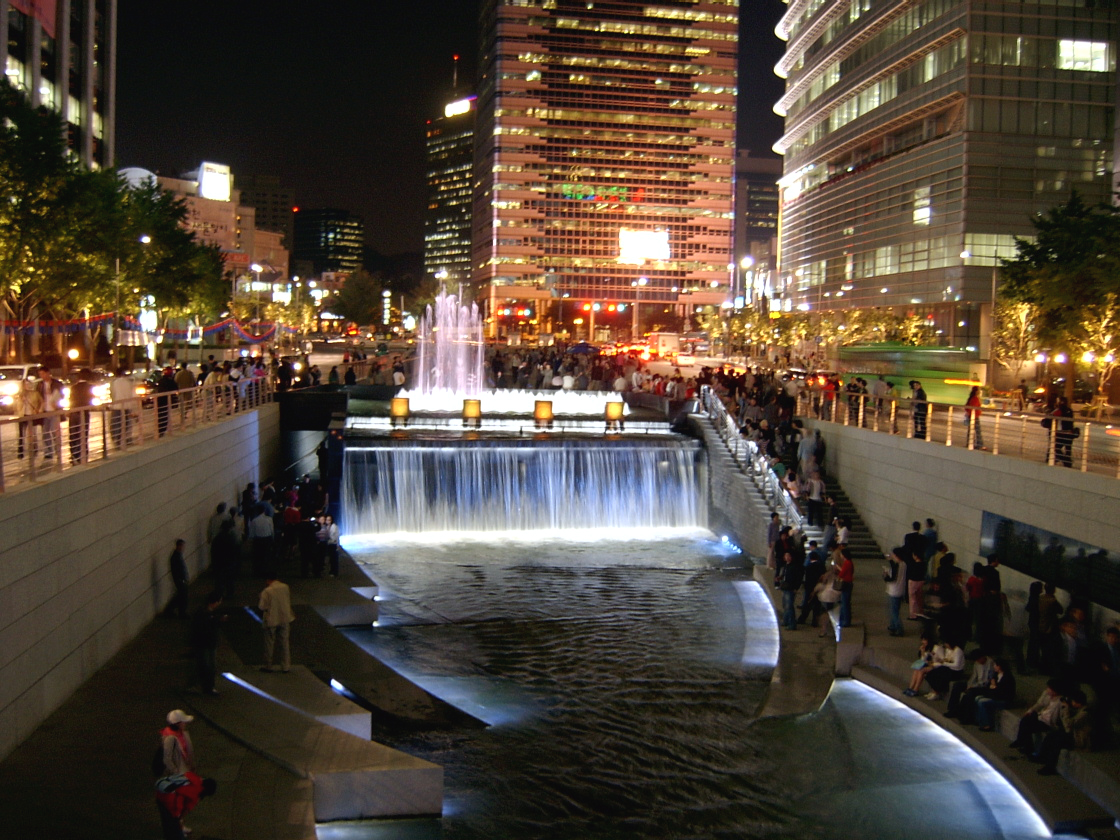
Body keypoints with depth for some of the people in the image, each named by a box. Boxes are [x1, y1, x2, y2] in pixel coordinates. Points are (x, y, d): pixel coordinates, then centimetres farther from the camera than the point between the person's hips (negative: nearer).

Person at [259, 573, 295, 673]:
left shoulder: (266, 591, -18)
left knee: (269, 643, 11)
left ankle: (269, 665, 22)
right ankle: (286, 666, 15)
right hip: (285, 619, 4)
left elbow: (261, 607, -15)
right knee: (284, 642, 12)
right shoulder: (285, 587, -3)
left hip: (271, 620, -4)